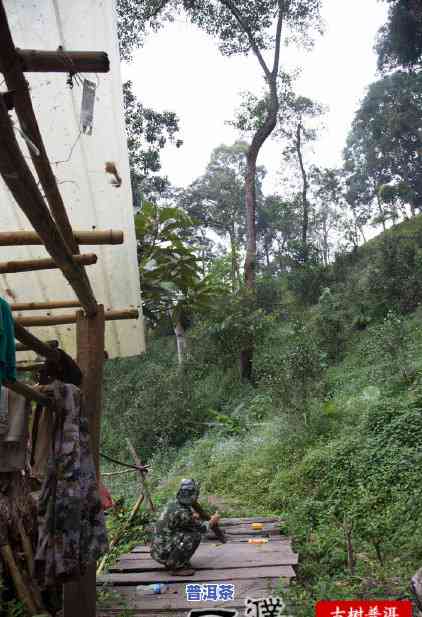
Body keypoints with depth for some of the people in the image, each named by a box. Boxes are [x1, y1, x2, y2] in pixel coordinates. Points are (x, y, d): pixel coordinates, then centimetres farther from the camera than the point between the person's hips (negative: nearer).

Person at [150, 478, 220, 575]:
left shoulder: (172, 503, 3)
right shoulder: (181, 513, -23)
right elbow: (202, 528, -5)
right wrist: (213, 521, 12)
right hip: (163, 553, -9)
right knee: (195, 535, -13)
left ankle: (171, 562, 16)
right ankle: (177, 567, -6)